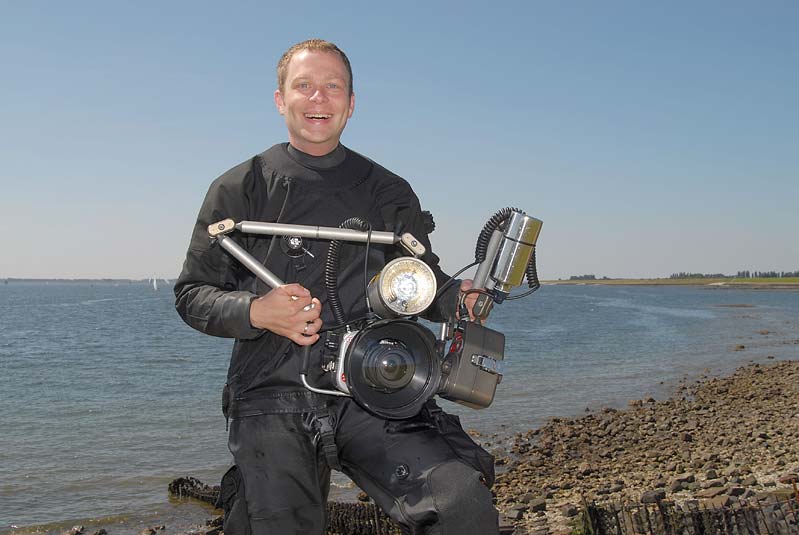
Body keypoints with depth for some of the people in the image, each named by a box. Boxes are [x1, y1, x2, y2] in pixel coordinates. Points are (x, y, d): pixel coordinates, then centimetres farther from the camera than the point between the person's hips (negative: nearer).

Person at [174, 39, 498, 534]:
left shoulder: (390, 193, 15)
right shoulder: (239, 188, 10)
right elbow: (192, 294, 10)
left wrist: (459, 298, 0)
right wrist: (256, 311, -10)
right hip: (271, 400, 0)